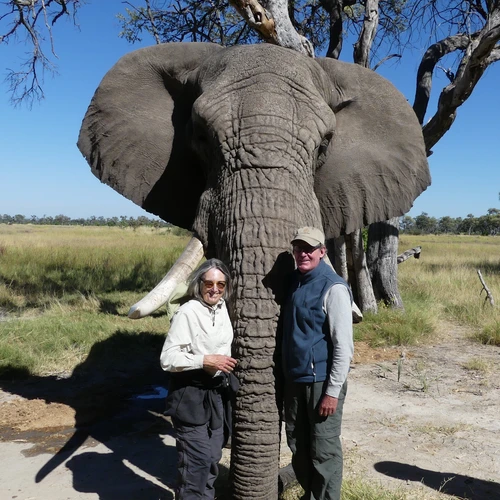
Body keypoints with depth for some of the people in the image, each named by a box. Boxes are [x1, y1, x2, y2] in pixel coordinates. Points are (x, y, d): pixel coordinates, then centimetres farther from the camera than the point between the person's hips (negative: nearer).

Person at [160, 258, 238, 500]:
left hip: (218, 394, 7)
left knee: (212, 459, 17)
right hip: (191, 396, -7)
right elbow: (167, 358, -20)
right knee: (196, 460, -3)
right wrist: (205, 361, -25)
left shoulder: (223, 309, 5)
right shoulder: (187, 312, -18)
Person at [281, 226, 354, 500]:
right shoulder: (294, 280, 7)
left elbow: (344, 346, -17)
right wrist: (287, 374, 11)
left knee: (324, 451, 4)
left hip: (321, 381, -7)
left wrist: (333, 391, -18)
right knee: (297, 444, 19)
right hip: (294, 377, 8)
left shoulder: (333, 288, -16)